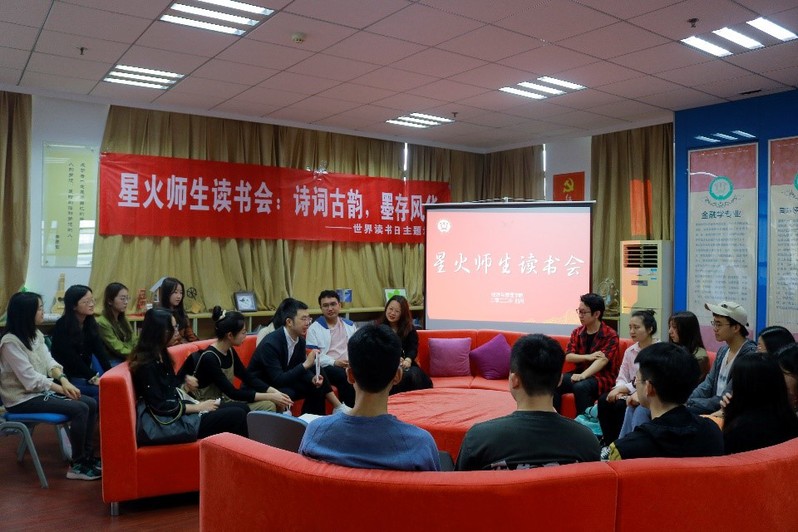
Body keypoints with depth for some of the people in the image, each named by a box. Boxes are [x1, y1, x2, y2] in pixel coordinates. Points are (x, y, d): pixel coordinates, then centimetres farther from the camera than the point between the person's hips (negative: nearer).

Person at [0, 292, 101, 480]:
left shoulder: (35, 334, 8)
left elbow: (48, 362, 5)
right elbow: (30, 379, -22)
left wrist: (64, 380, -12)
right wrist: (61, 389, -17)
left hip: (42, 389, 9)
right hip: (23, 398, -8)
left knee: (91, 404, -6)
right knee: (79, 409, -23)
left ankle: (88, 456, 4)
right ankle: (77, 465, -11)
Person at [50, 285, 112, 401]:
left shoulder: (90, 323, 5)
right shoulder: (62, 326, -13)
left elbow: (100, 351, -3)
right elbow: (71, 358, -18)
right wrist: (93, 378, -26)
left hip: (85, 374, 6)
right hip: (66, 377, -6)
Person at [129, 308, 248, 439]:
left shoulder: (160, 353, 10)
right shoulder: (146, 364, -18)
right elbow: (160, 407, -22)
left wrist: (184, 383, 1)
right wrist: (198, 407, -15)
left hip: (181, 408, 10)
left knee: (242, 408, 2)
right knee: (237, 416, -16)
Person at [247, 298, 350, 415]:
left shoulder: (300, 340, -5)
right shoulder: (270, 343, -29)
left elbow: (299, 368, 5)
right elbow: (278, 380, -32)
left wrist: (313, 378, -17)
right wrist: (306, 364, -34)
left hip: (281, 380, 8)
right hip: (260, 385, -8)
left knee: (317, 386, -6)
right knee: (287, 393, -34)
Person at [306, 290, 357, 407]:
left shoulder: (350, 325, 22)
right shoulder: (314, 328, 8)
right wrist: (334, 362, -14)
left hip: (350, 366, 3)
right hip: (327, 367, -3)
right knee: (346, 376, -36)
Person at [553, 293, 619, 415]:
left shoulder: (610, 335, -9)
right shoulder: (577, 332, 9)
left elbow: (602, 360, -22)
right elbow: (568, 356, -1)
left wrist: (582, 376, -36)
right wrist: (588, 356, -19)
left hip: (602, 376, -5)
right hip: (580, 372, 5)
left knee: (580, 386, -36)